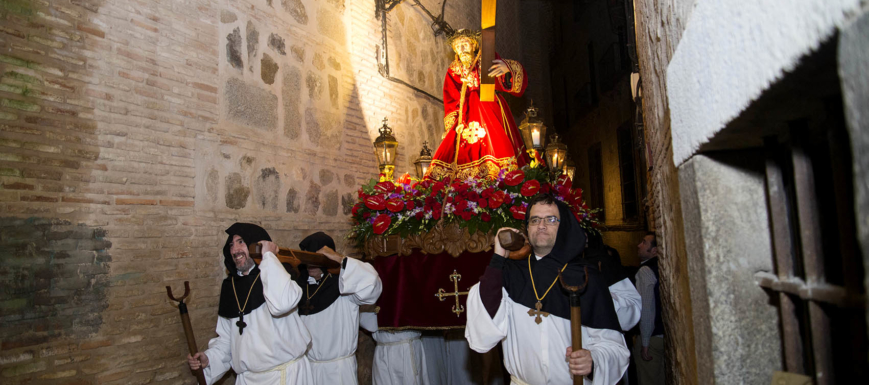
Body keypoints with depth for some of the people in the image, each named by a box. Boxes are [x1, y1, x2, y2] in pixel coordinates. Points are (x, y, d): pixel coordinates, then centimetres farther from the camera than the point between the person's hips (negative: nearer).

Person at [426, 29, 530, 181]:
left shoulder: (487, 61, 4)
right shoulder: (453, 71, 14)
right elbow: (451, 100, 9)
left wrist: (507, 68, -34)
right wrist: (453, 122, -6)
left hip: (489, 109, -3)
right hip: (466, 113, 3)